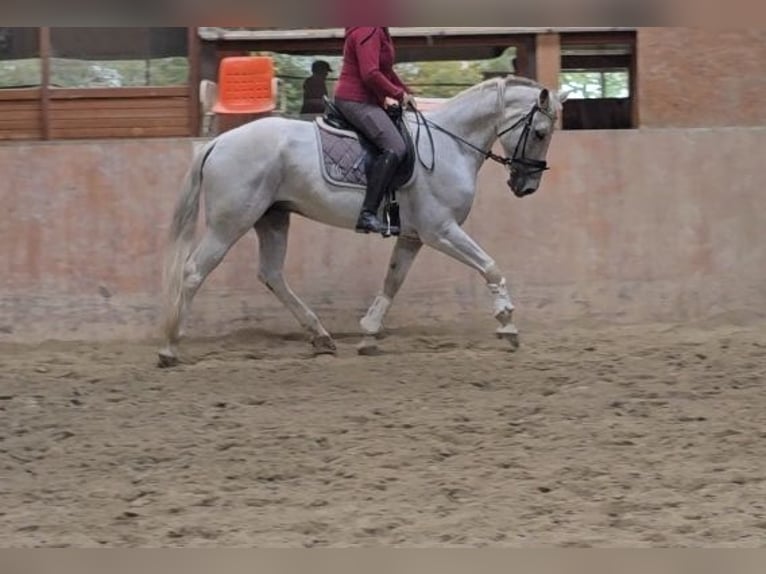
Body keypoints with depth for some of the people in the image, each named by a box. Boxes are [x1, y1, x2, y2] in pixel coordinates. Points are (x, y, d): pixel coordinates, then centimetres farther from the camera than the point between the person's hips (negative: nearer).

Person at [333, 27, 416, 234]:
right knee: (395, 148, -26)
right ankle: (368, 214, -31)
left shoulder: (379, 32, 18)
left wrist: (406, 93, 19)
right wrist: (398, 94, -13)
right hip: (356, 101, -11)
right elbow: (370, 74, -25)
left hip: (367, 101, 11)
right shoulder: (367, 32, -16)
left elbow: (386, 71, 29)